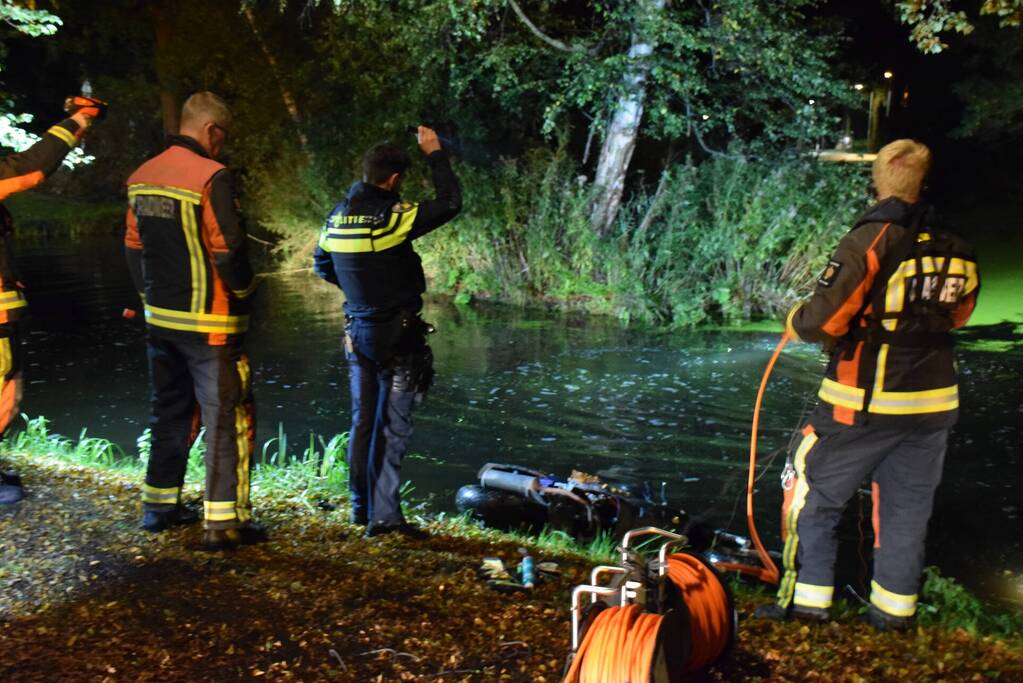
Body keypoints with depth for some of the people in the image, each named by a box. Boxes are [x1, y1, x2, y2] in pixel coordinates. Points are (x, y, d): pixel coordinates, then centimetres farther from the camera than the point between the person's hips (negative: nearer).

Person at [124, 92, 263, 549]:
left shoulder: (141, 177, 8)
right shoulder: (211, 177, -16)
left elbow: (133, 247, 13)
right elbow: (228, 250, -19)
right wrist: (244, 292, -1)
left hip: (160, 319, 8)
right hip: (208, 323, -8)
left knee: (171, 410, 20)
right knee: (227, 418, 0)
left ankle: (159, 506, 29)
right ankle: (223, 522, 2)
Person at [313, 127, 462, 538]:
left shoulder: (337, 218, 4)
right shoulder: (393, 217, -19)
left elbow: (322, 266, 17)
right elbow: (450, 202, -13)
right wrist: (435, 154, -3)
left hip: (358, 332, 7)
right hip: (396, 335, -7)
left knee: (362, 420, 16)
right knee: (393, 426, -1)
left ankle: (362, 507, 26)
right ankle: (384, 516, 0)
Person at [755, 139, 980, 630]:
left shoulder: (872, 238, -16)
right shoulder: (957, 249, 3)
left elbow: (823, 320, -20)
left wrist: (795, 319, 0)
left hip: (865, 402, -6)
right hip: (934, 402, 6)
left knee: (815, 497, 8)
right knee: (908, 505, 16)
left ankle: (805, 601, 13)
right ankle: (894, 609, 25)